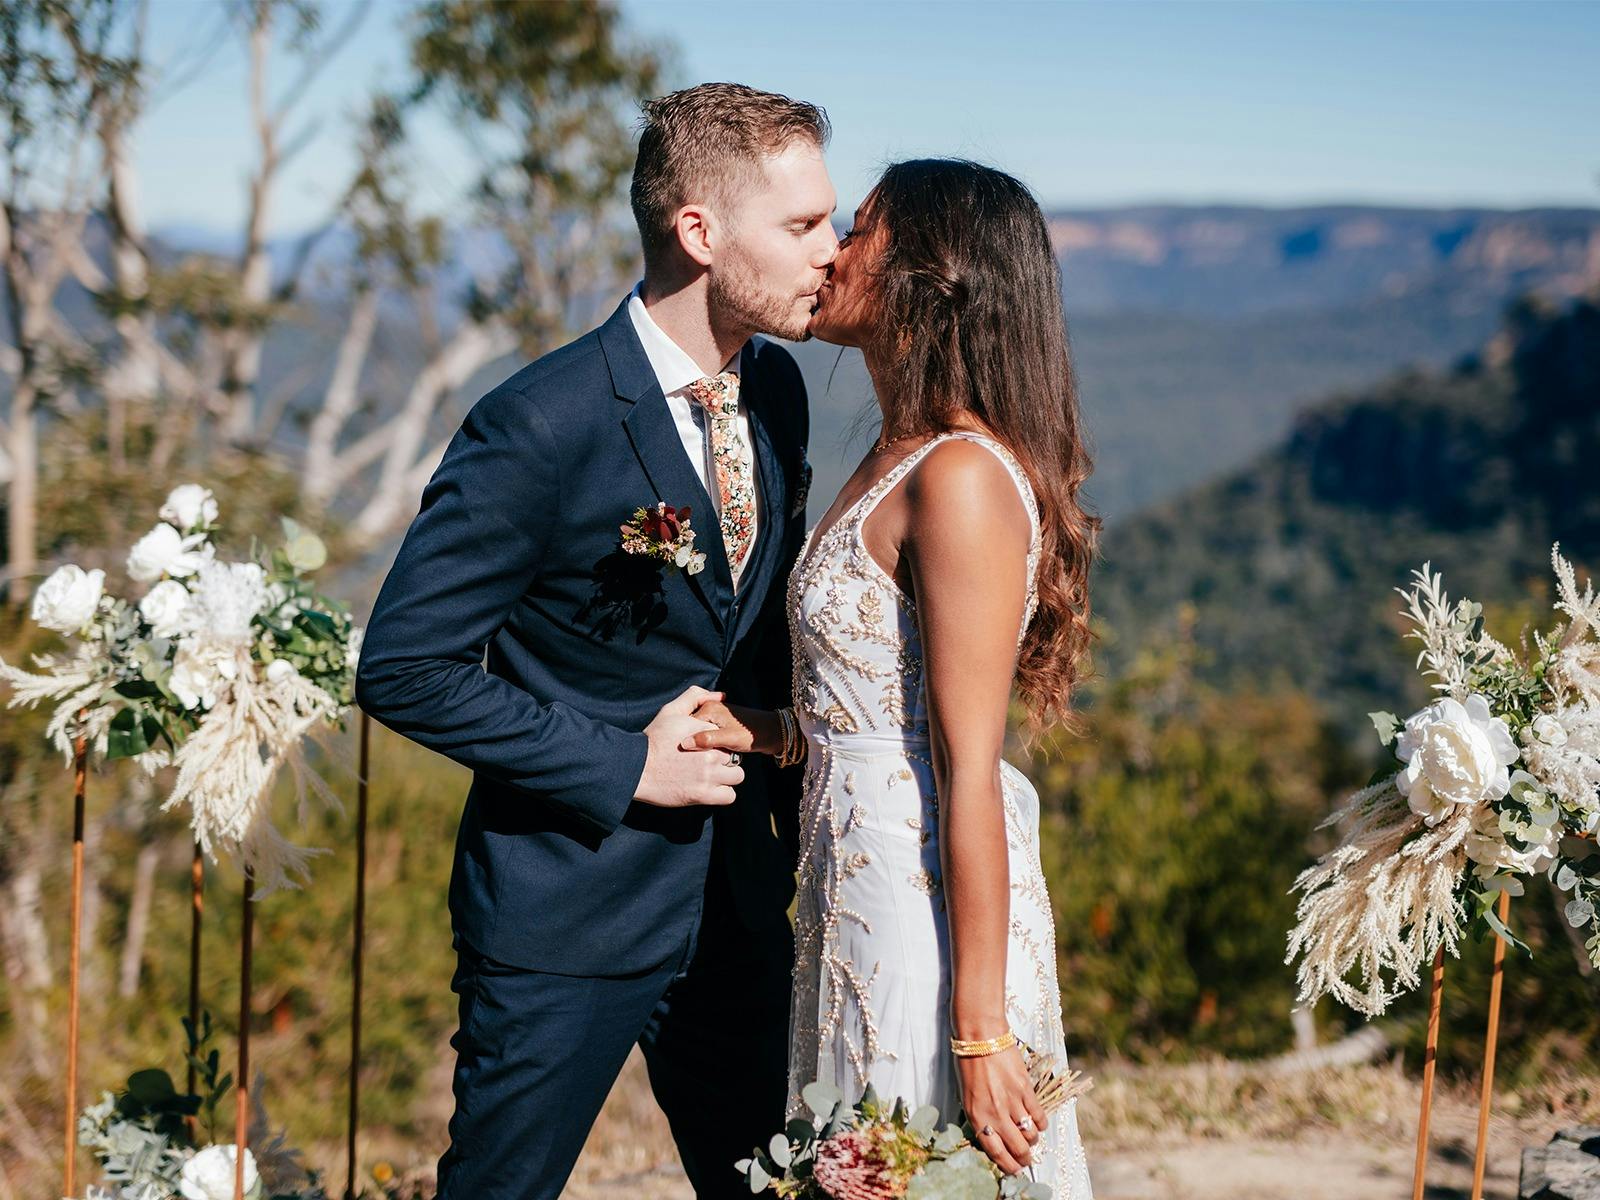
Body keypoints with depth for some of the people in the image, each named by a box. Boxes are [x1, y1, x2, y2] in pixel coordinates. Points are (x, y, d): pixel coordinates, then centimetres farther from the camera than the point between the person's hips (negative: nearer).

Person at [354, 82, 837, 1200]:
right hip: (569, 909, -7)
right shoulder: (539, 427, -20)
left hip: (737, 897, 7)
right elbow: (404, 670, -18)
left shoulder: (776, 386, 3)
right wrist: (625, 768, -18)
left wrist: (791, 802, 9)